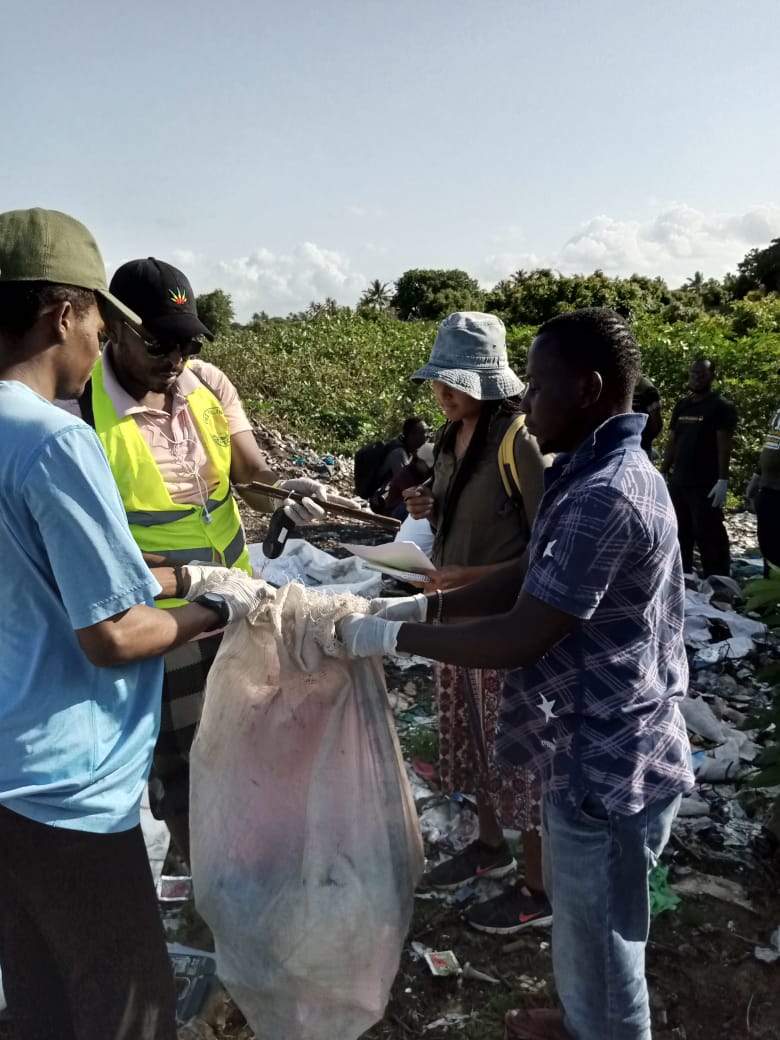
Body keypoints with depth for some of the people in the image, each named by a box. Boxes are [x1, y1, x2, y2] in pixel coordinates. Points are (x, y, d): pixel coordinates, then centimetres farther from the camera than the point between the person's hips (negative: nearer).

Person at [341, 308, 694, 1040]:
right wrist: (423, 605, 3)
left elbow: (519, 639, -27)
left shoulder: (606, 497, -28)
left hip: (606, 767, -10)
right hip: (591, 751, 10)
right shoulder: (593, 473, 5)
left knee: (599, 949, 14)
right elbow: (528, 577, 11)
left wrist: (390, 636, -18)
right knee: (583, 934, 30)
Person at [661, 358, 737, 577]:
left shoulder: (721, 406, -6)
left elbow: (724, 445, -12)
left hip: (706, 484, -7)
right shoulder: (682, 405, 14)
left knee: (708, 534, -6)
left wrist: (722, 480, -18)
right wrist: (663, 472, 12)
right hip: (678, 482, 7)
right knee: (680, 533, 14)